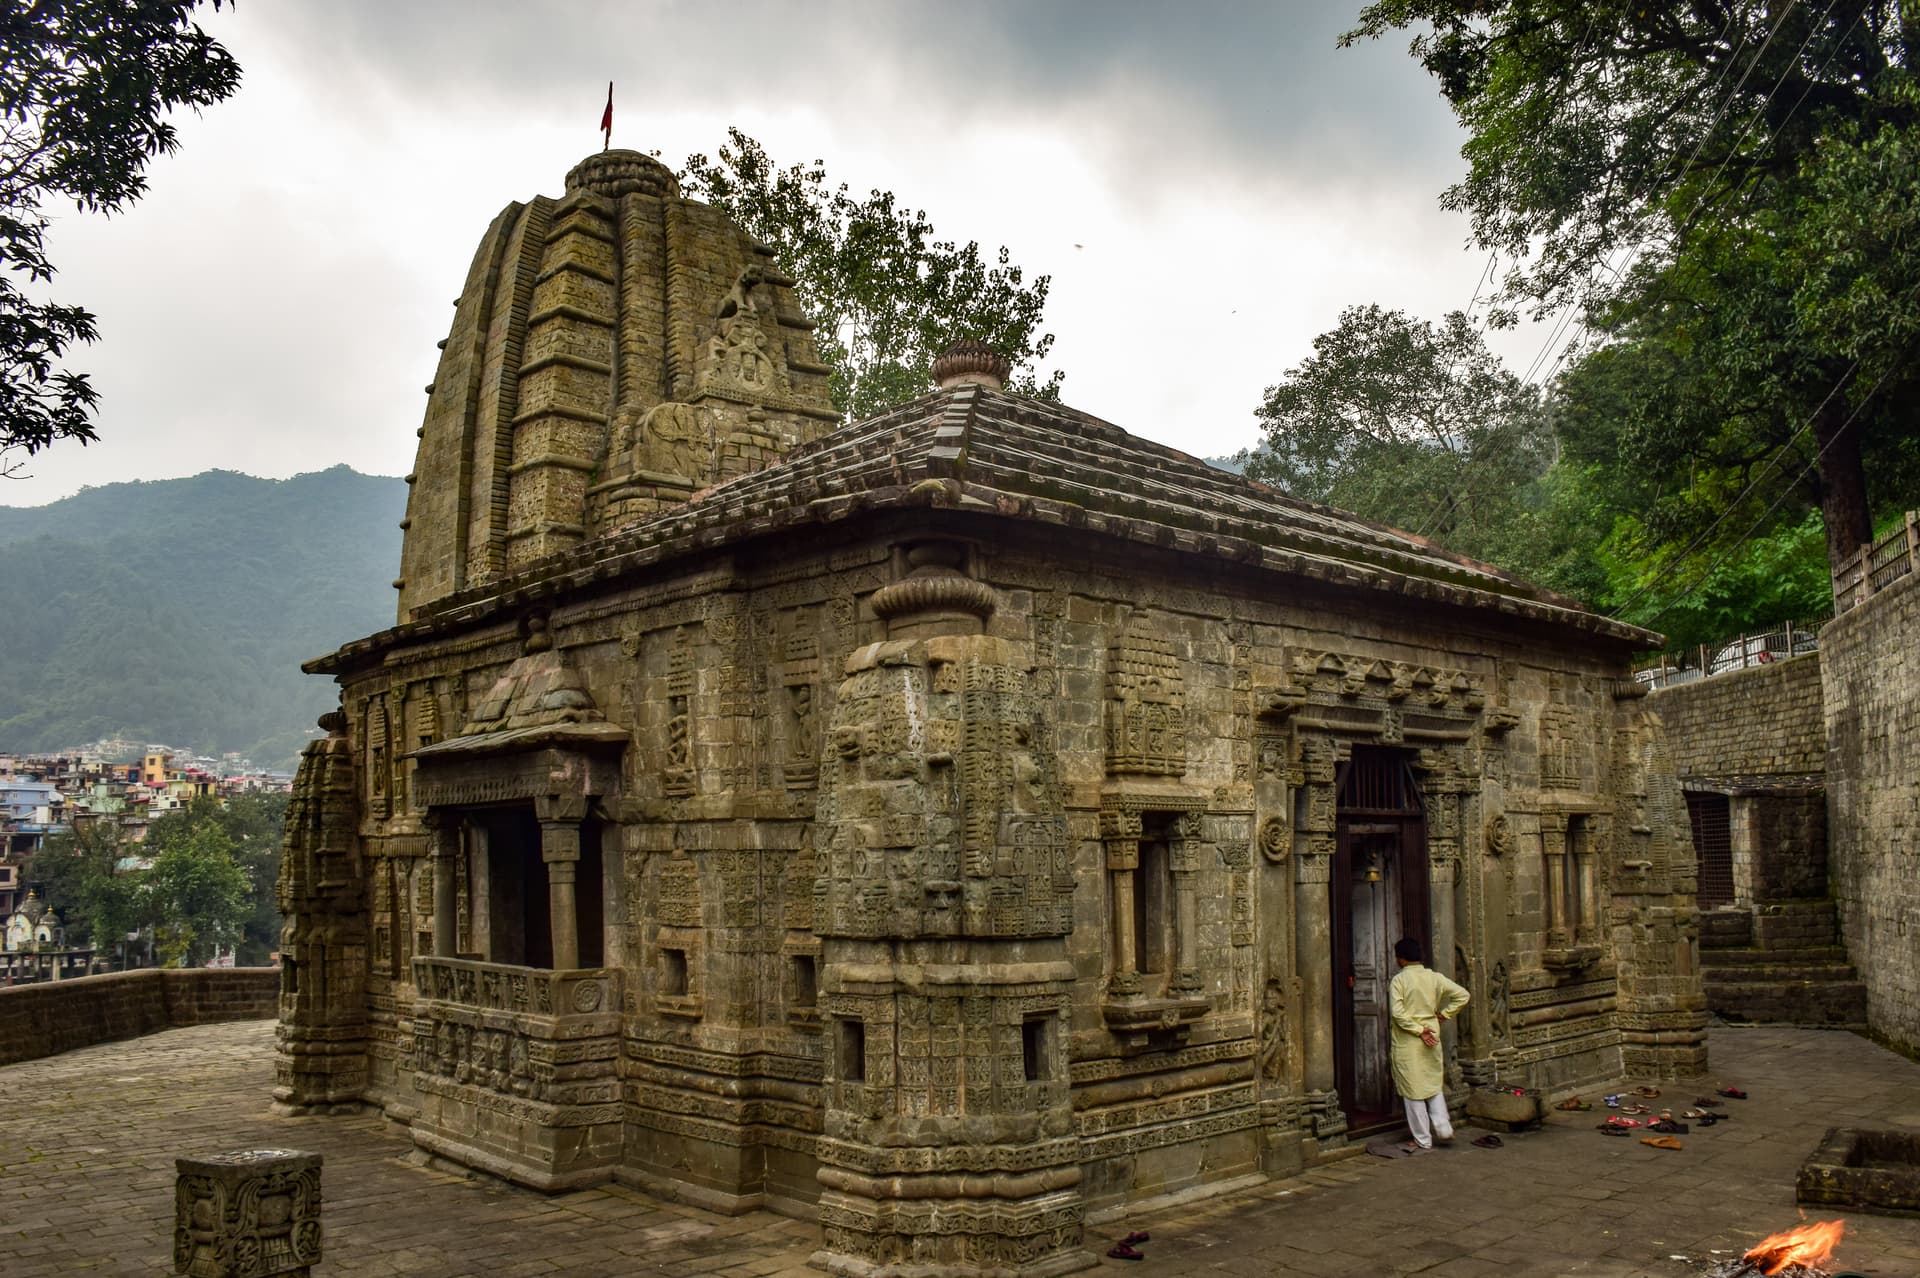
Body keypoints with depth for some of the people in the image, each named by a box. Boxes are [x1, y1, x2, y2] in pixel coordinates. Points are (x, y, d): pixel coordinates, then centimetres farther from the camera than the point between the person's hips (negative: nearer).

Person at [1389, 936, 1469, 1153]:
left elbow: (1398, 1013, -21)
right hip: (1432, 1039, 5)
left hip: (1407, 1043, -5)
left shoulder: (1399, 980, -12)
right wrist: (1444, 1014, 6)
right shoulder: (1434, 977, 2)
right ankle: (1443, 1127, 14)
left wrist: (1418, 1030, -15)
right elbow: (1462, 995, 3)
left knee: (1413, 1091, 3)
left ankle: (1422, 1141, 8)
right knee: (1434, 1084, 22)